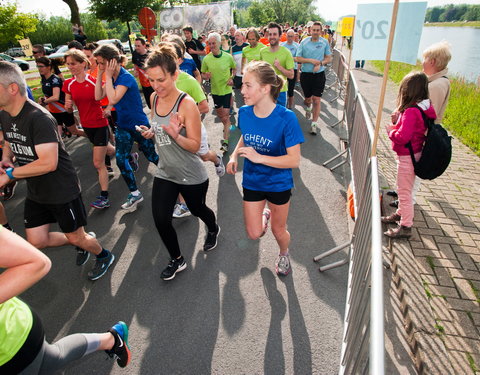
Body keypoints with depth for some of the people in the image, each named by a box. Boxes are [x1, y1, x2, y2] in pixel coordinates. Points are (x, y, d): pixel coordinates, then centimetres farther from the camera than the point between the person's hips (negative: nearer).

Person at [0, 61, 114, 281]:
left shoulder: (38, 118, -26)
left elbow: (49, 163, -31)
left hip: (62, 190, -8)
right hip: (34, 191, 8)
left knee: (76, 237, 8)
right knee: (37, 241, 11)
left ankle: (104, 256, 38)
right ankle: (82, 242, 36)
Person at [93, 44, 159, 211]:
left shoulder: (126, 77, -21)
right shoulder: (111, 78, 4)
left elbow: (113, 99, -31)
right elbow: (98, 96, 0)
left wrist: (108, 76, -25)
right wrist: (100, 75, -6)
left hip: (139, 125, -8)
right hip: (123, 126, 8)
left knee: (153, 157, 6)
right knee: (120, 160, 6)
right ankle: (135, 193, 19)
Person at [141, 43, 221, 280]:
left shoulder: (187, 104, -22)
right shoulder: (154, 98, -2)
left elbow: (195, 146, -20)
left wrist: (175, 135, -38)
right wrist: (150, 133, -7)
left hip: (191, 176, -5)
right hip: (164, 172, 5)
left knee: (197, 209, 19)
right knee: (161, 220, 3)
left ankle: (213, 229, 57)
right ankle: (176, 260, 29)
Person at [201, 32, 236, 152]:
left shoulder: (228, 57, -8)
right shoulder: (206, 59, -6)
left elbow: (234, 69, 9)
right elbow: (202, 74, 4)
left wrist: (231, 78, -9)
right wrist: (206, 76, -19)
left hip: (226, 89, -3)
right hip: (215, 90, 3)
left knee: (226, 115, -7)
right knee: (219, 113, 19)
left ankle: (225, 141, -5)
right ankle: (227, 128, 49)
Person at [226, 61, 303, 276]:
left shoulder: (286, 118, -25)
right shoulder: (244, 113, -11)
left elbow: (294, 160, -24)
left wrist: (259, 157, -32)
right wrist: (234, 155, -10)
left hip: (278, 183, -3)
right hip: (252, 181, 3)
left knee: (278, 231, 17)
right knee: (254, 234, 10)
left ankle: (284, 254, 51)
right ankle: (265, 214, 45)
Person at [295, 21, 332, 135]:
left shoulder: (325, 42, 0)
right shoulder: (304, 42, -3)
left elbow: (328, 58, 6)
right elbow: (298, 58, -4)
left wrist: (320, 63, -14)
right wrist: (311, 60, -16)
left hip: (319, 74, -1)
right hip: (306, 74, 1)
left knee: (316, 100, -8)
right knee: (308, 98, 17)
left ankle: (314, 123, -1)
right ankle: (308, 107, 54)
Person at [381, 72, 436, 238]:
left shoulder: (411, 112, -26)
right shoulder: (423, 108, 3)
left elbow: (402, 137, -28)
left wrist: (390, 129, -11)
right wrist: (398, 120, -1)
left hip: (407, 157, -10)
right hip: (413, 154, 10)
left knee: (404, 191, 2)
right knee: (403, 189, 24)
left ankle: (406, 226, 15)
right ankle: (401, 214, 43)